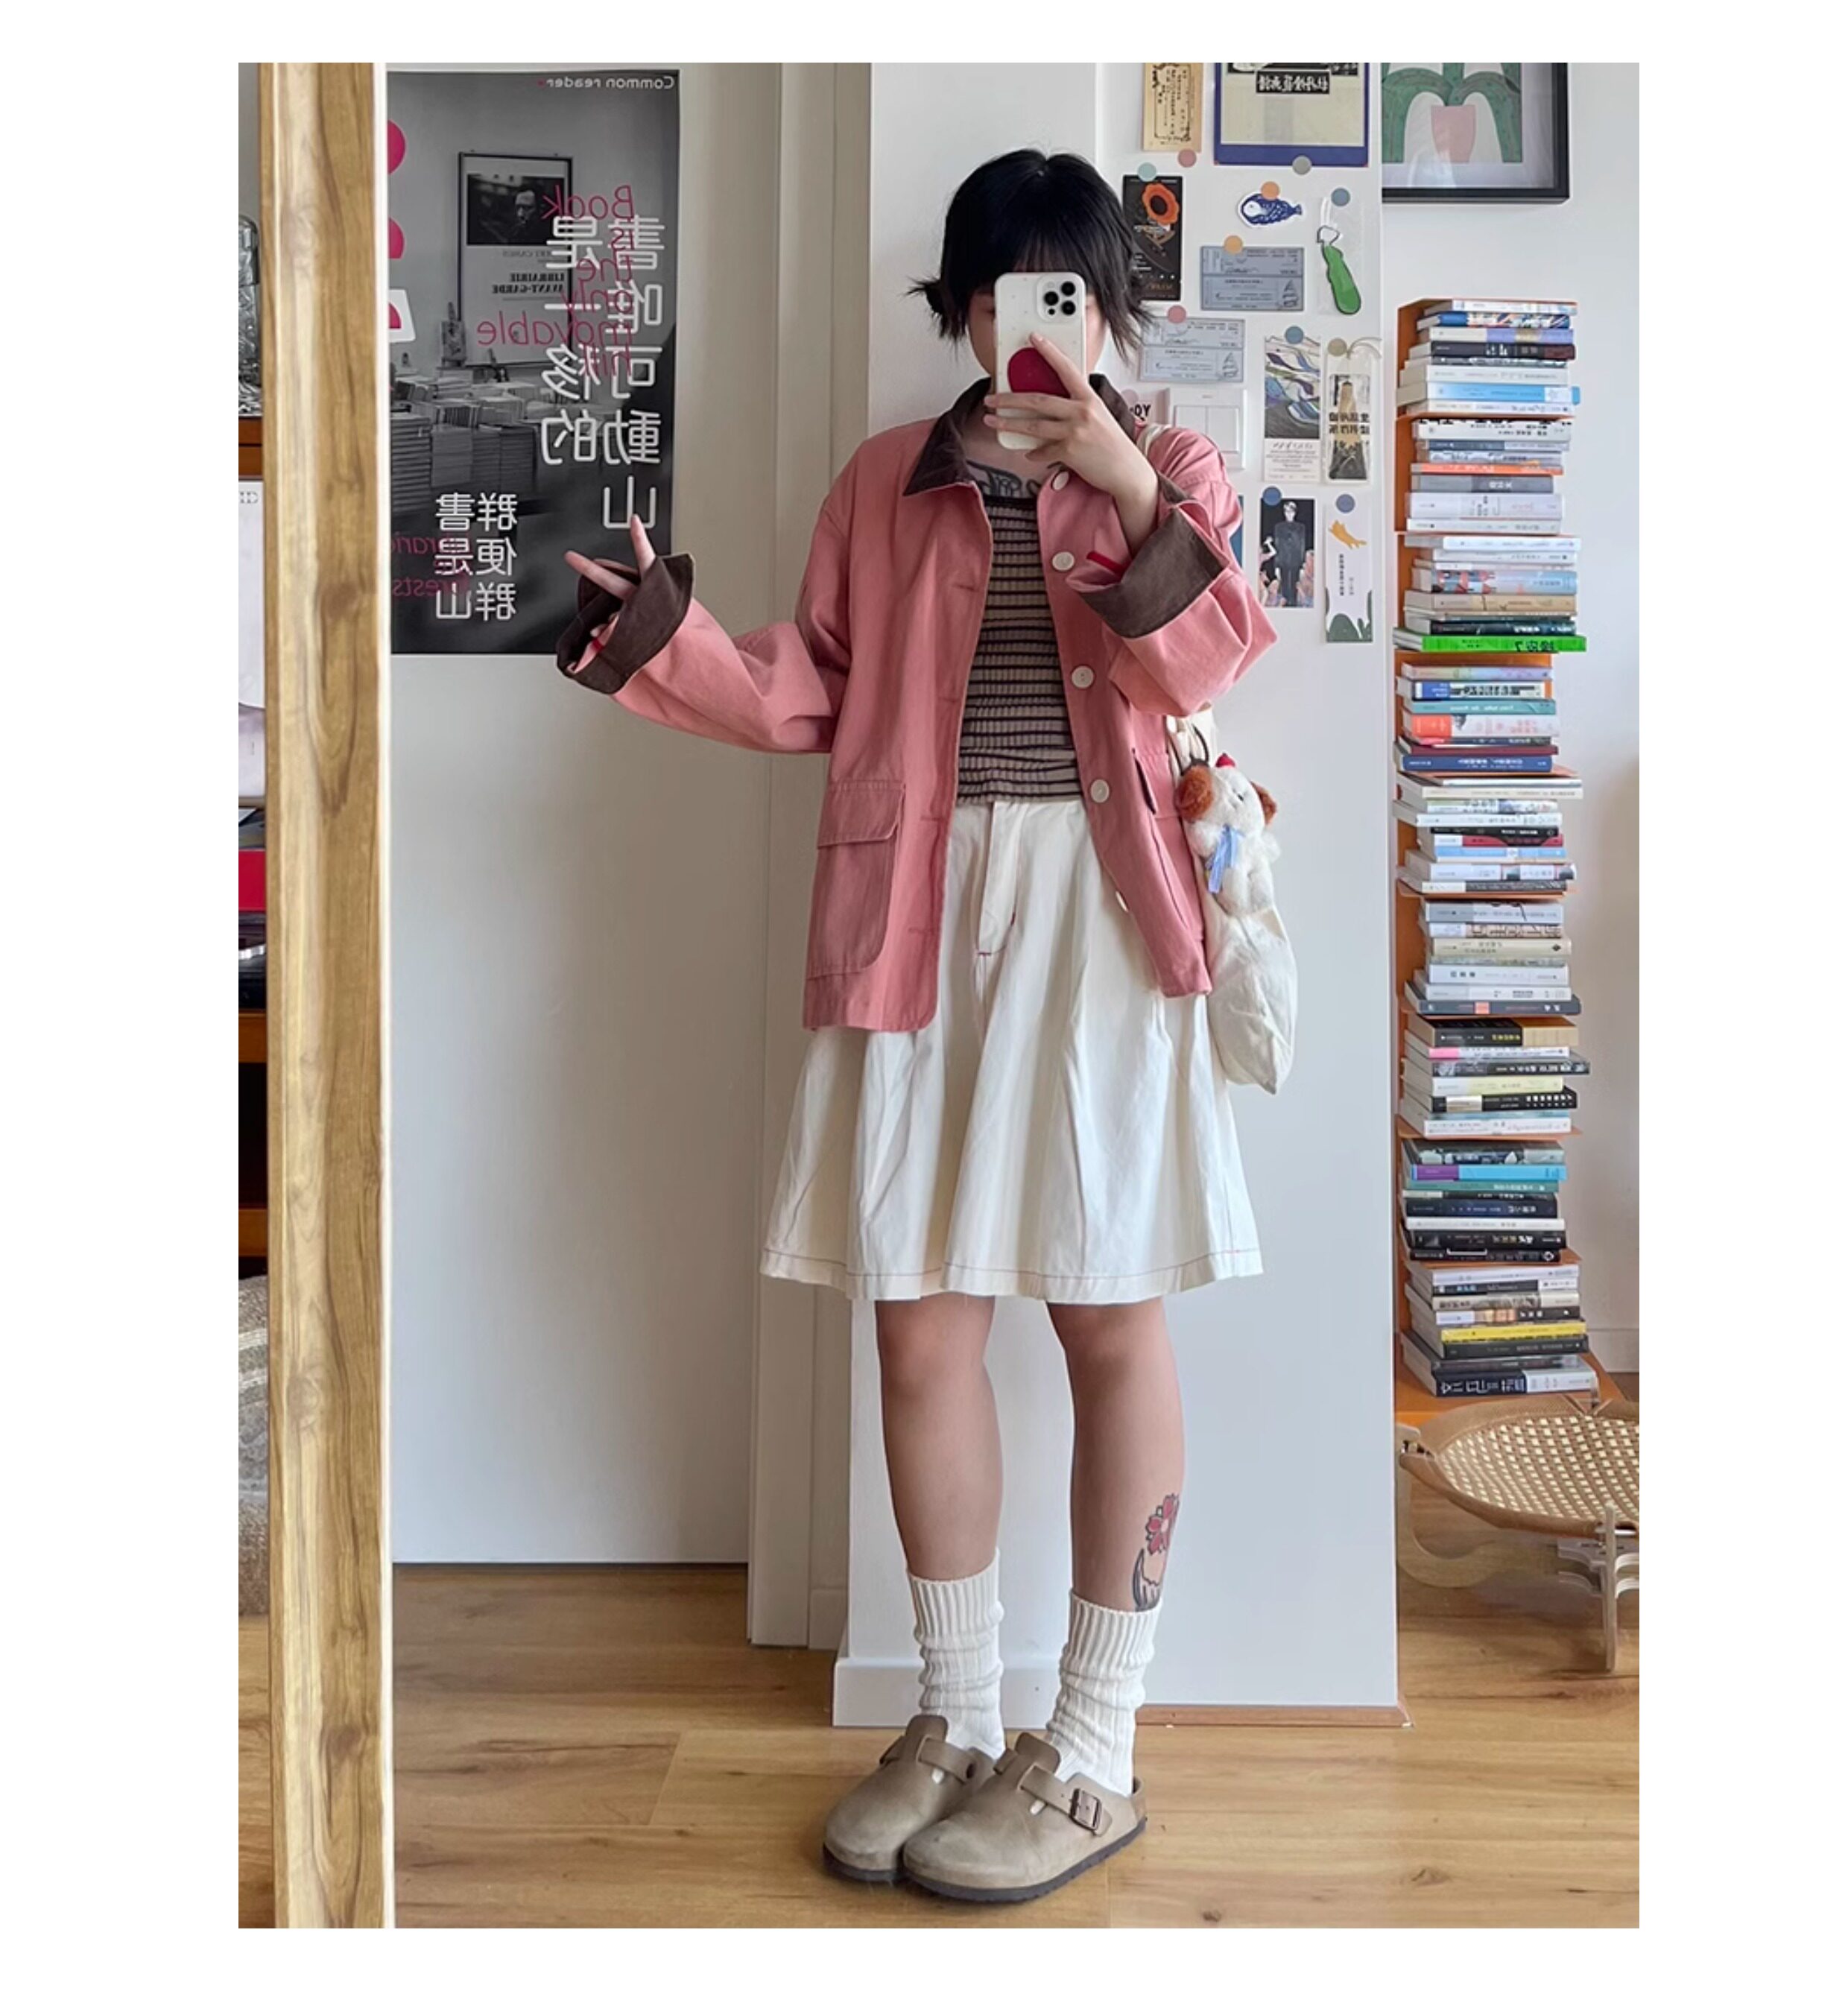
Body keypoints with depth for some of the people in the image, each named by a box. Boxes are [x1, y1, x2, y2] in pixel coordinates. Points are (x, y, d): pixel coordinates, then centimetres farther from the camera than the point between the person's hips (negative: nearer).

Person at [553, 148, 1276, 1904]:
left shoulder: (1171, 474, 9)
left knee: (1110, 1319, 1)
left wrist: (1128, 487, -20)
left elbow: (1202, 667, -8)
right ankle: (959, 1721, 23)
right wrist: (669, 641, -5)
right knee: (921, 1328, 4)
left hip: (1097, 914, -2)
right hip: (915, 917, 2)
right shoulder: (885, 481, 13)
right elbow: (811, 697, 10)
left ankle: (1093, 1756, 15)